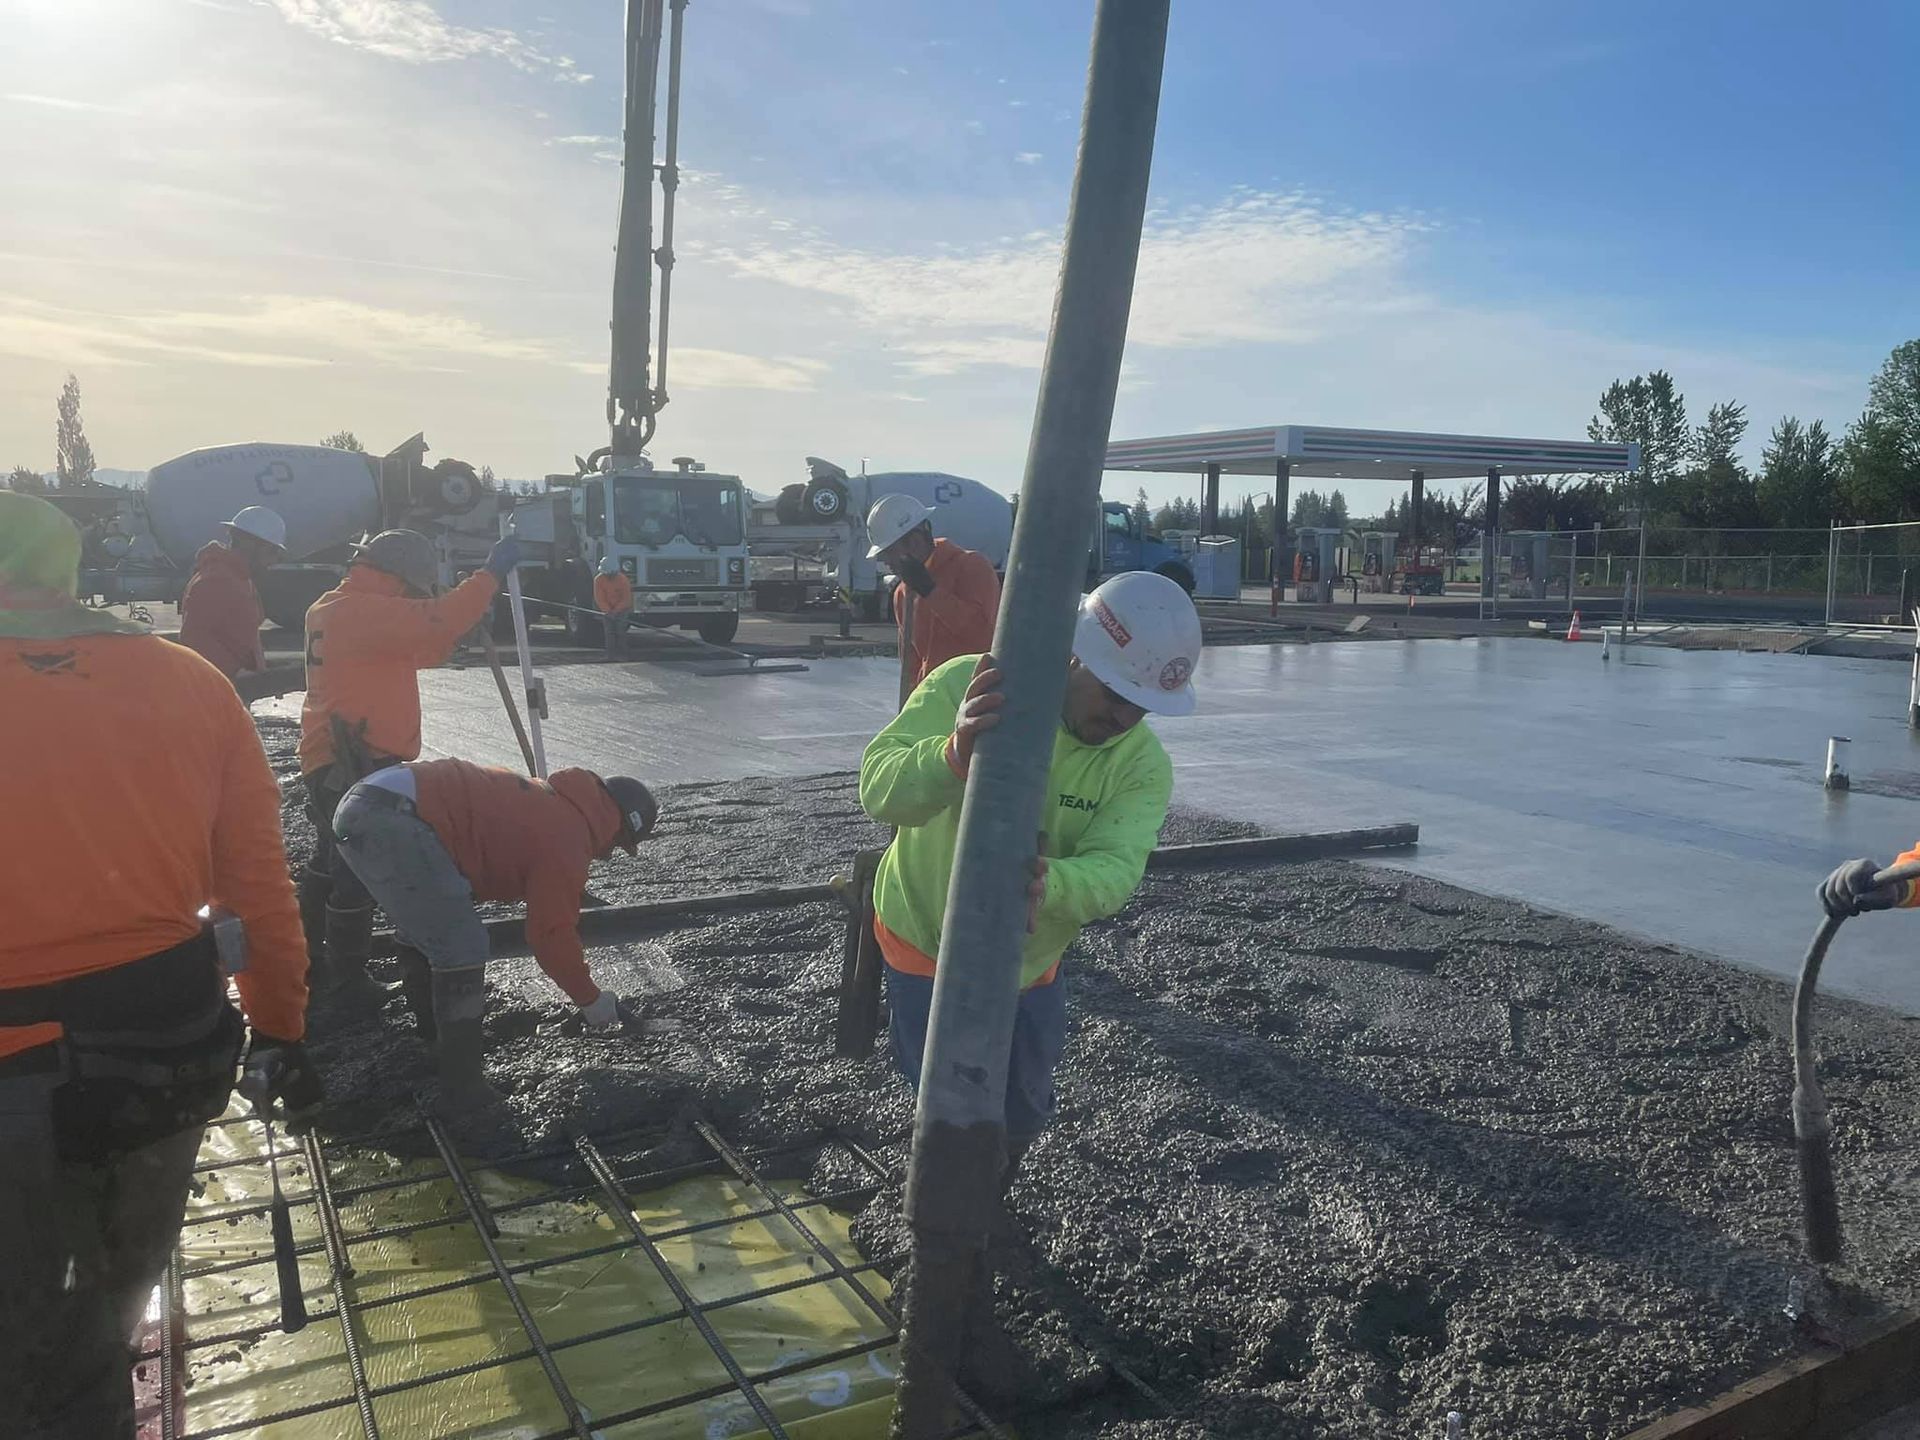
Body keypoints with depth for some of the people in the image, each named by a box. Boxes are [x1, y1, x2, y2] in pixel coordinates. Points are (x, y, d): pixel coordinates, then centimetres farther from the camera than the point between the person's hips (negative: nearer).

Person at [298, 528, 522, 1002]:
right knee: (358, 871, -1)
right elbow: (435, 623, -28)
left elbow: (420, 647, 19)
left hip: (333, 761, 11)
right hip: (354, 765, -11)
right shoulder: (360, 610, -17)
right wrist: (491, 573, -22)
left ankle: (308, 956, 36)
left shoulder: (335, 608, 16)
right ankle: (346, 977, 8)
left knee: (332, 860, 23)